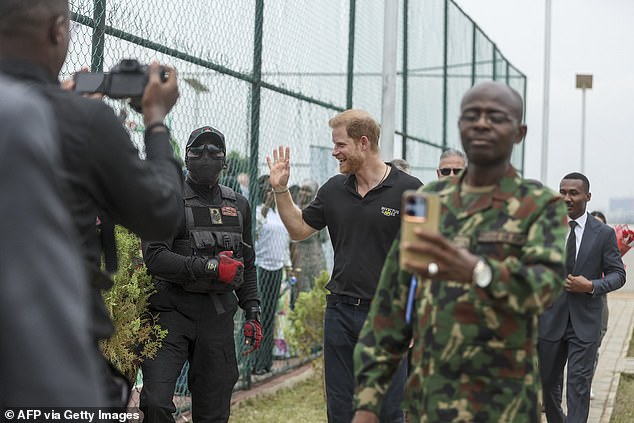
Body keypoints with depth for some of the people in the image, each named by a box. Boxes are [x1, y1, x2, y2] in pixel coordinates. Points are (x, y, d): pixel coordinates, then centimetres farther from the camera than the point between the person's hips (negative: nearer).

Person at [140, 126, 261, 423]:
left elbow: (247, 265, 22)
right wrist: (210, 267, -21)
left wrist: (252, 314, 14)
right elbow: (155, 257, -15)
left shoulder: (238, 206, 15)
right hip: (172, 310, -4)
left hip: (218, 315, 4)